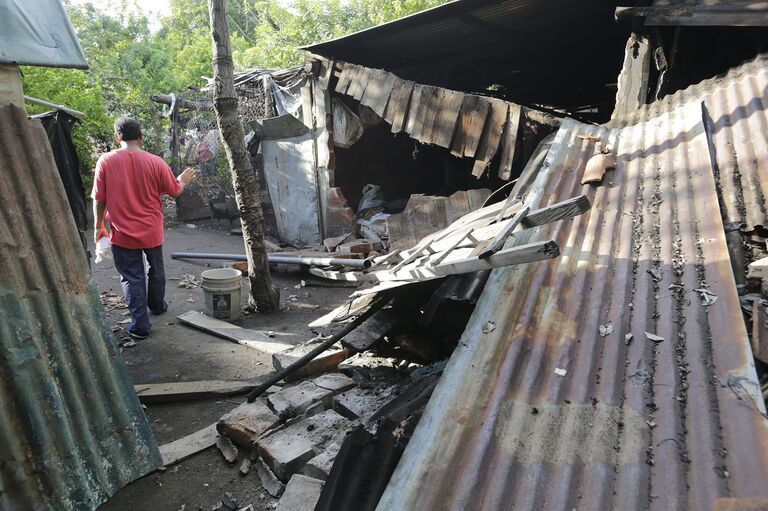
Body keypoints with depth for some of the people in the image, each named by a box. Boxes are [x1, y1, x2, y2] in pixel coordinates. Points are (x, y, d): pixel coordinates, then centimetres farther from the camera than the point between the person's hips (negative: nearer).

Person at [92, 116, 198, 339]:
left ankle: (140, 325, 7)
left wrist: (98, 226, 7)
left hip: (123, 233, -1)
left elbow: (99, 199, -7)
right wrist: (183, 180, 23)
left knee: (131, 277, 6)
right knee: (155, 270, 22)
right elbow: (174, 191, 2)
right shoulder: (155, 162, -10)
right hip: (151, 231, 2)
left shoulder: (106, 161, -11)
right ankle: (157, 305, 43)